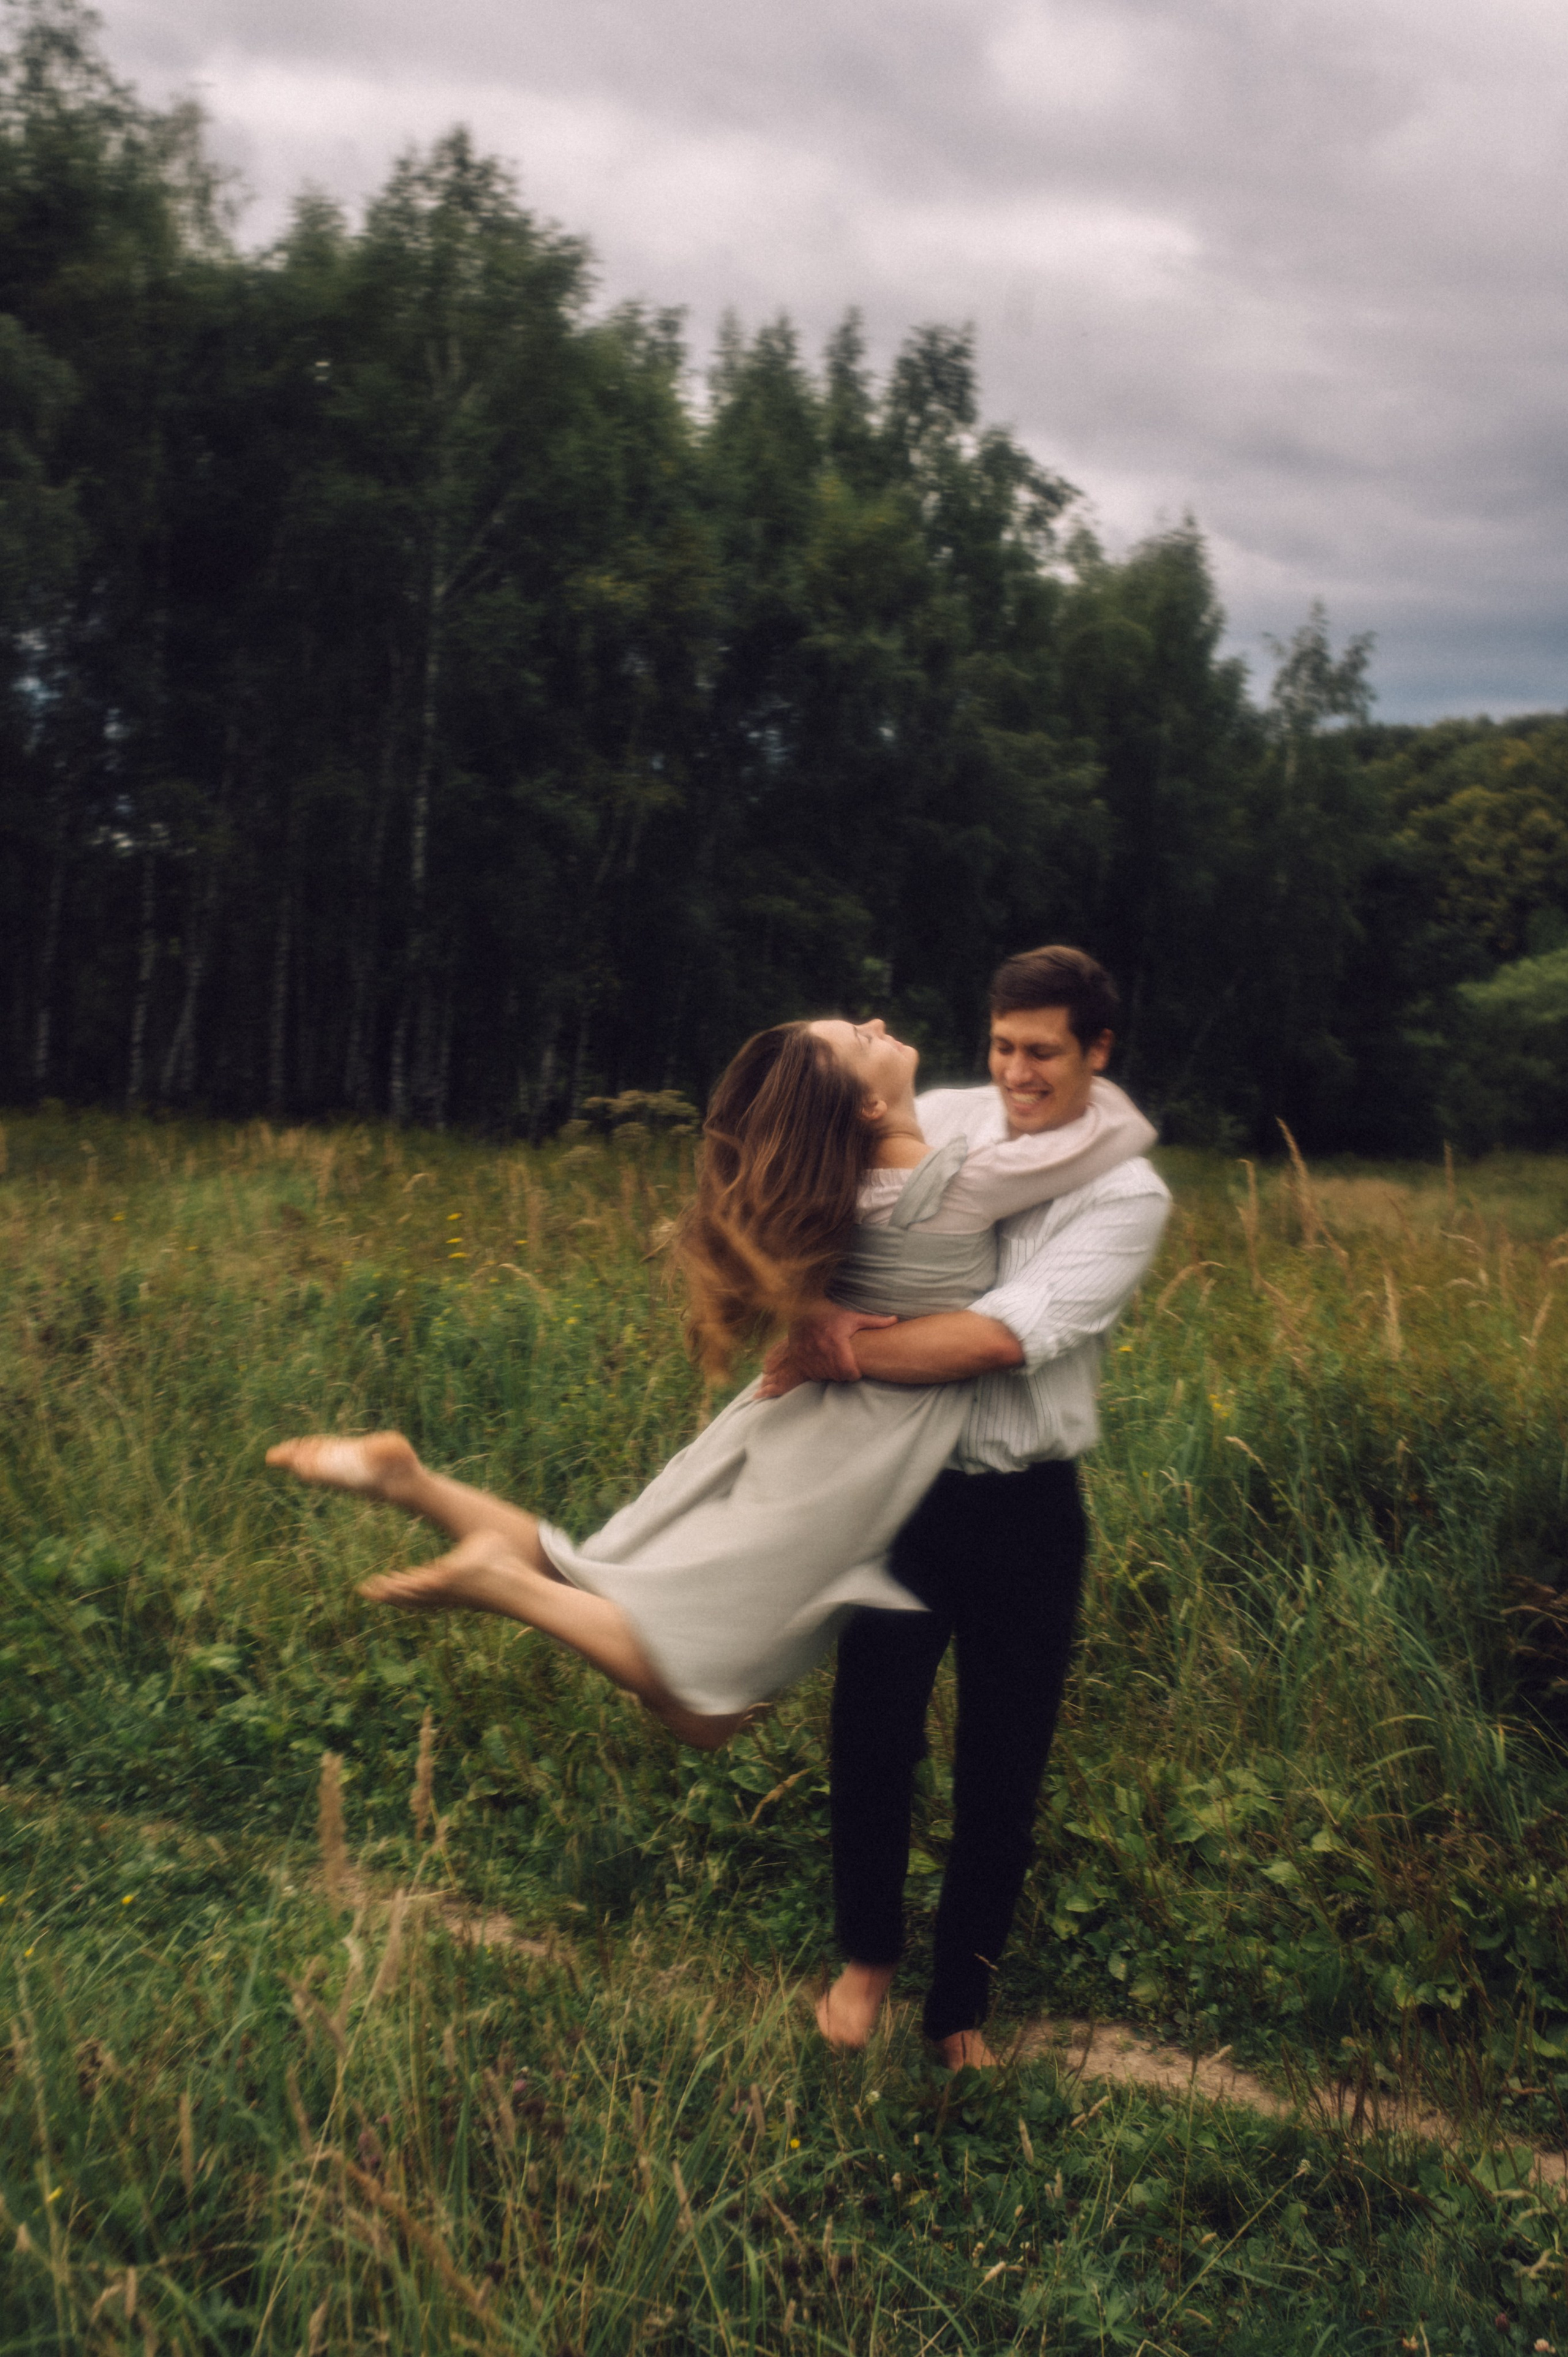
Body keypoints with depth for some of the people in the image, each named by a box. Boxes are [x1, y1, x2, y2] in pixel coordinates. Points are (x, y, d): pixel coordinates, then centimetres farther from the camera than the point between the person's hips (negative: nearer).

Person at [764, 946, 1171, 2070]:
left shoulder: (1127, 1195, -10)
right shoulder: (938, 1120, -2)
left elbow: (1005, 1337, -23)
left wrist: (845, 1354, -25)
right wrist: (825, 1309, -24)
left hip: (1025, 1509, -1)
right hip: (903, 1483, 2)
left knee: (1003, 1767, 11)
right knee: (873, 1733, 12)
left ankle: (964, 2004, 33)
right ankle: (866, 1956, 39)